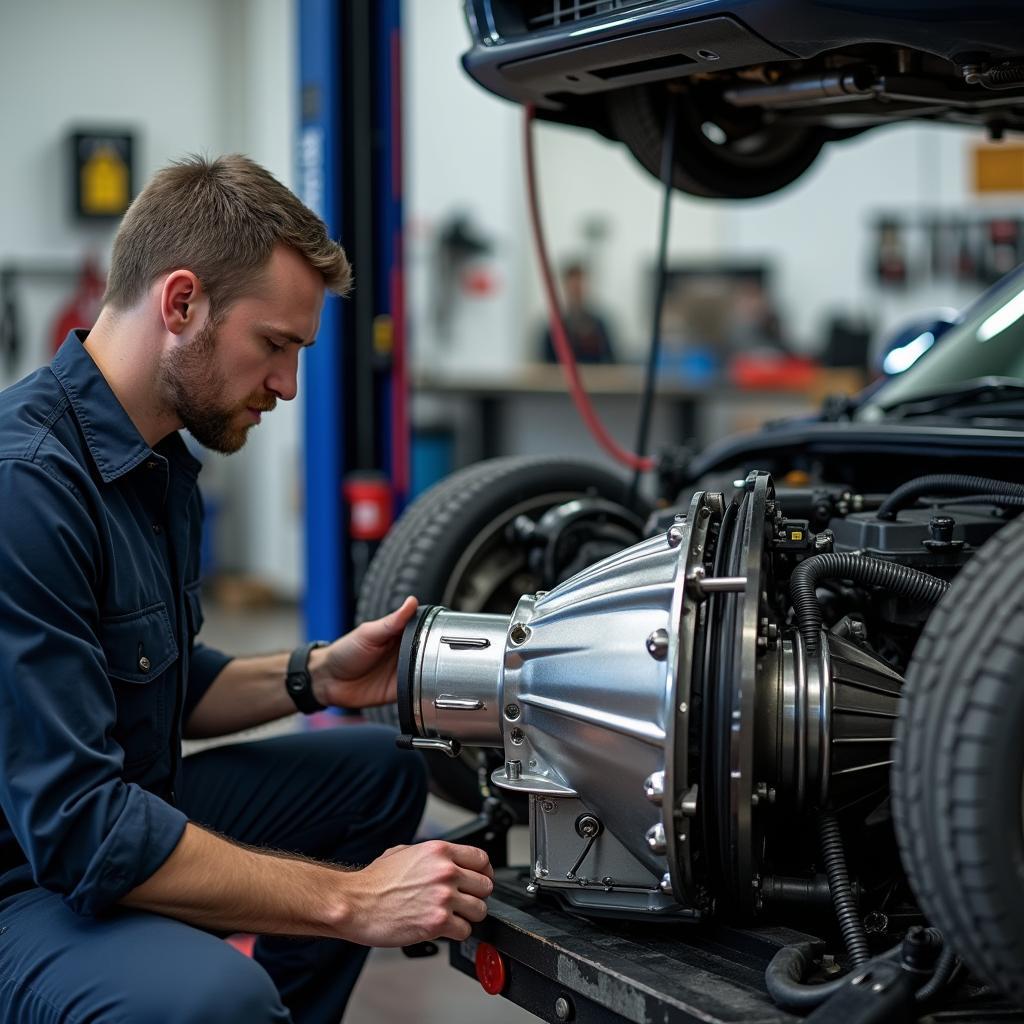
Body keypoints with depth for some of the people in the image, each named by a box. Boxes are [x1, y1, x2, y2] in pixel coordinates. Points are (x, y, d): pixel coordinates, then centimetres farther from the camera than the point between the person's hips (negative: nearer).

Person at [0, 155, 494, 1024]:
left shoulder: (161, 461, 9)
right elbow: (78, 827, -28)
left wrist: (314, 679, 4)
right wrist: (350, 901, -24)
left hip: (115, 827, 10)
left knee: (377, 770, 17)